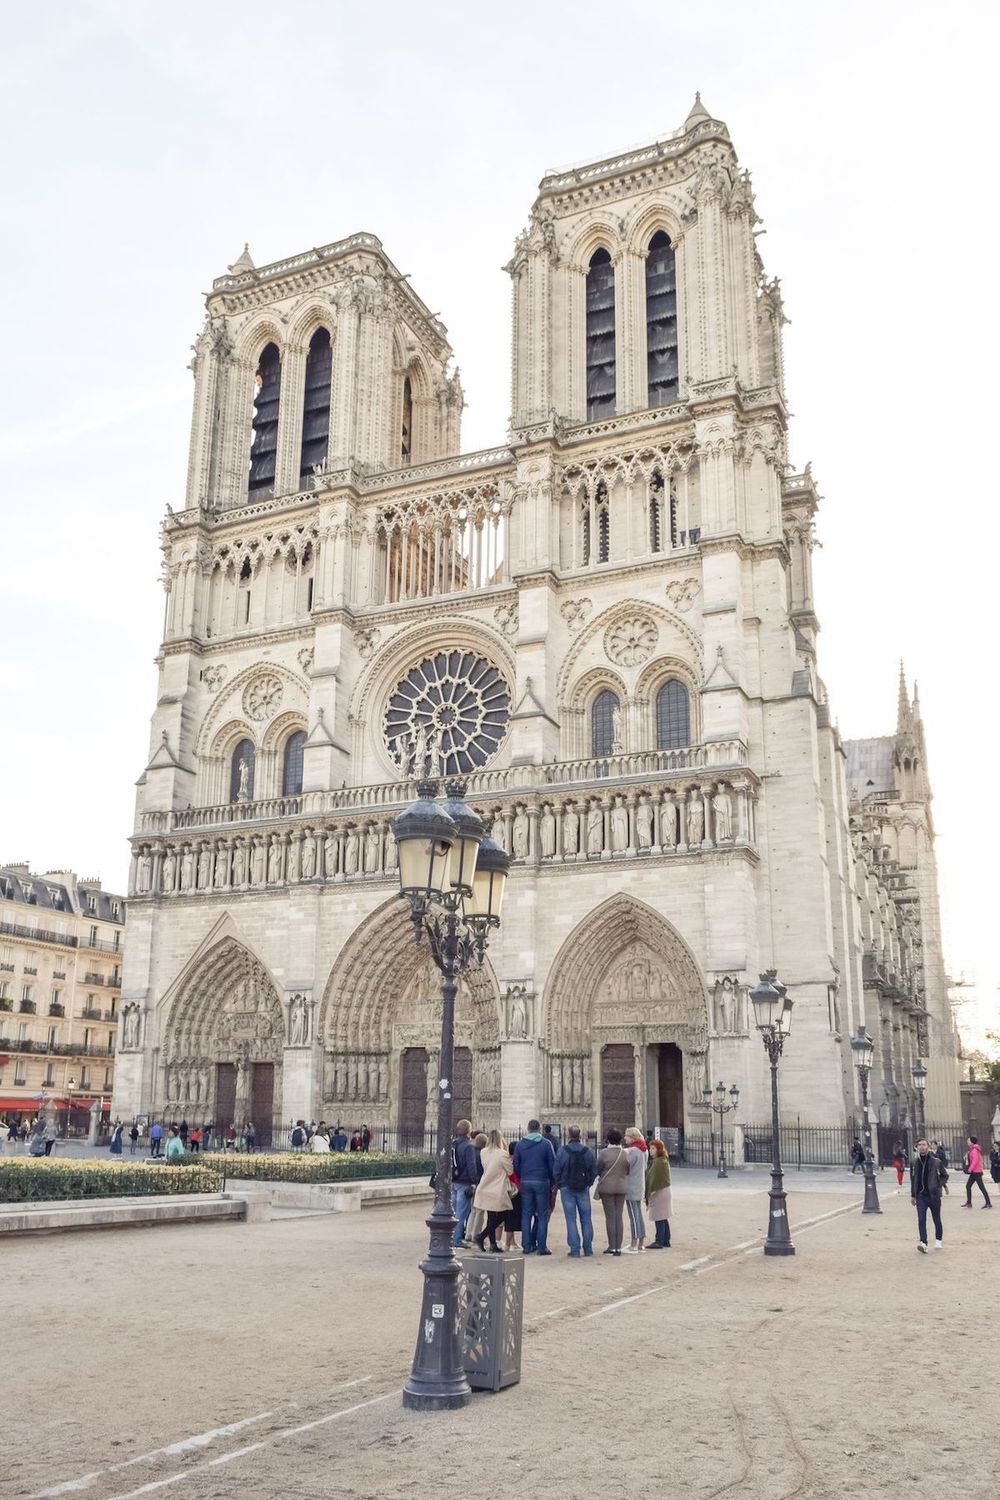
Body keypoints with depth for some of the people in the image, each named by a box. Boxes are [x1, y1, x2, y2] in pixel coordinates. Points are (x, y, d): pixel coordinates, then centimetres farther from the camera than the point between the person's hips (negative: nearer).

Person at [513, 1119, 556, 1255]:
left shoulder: (520, 1144, 4)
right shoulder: (546, 1144, -3)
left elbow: (516, 1165, 6)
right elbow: (552, 1164, -3)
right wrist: (552, 1182, 6)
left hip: (525, 1182, 2)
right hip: (542, 1182, -2)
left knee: (526, 1214, 9)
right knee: (542, 1215, 4)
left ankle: (527, 1246, 7)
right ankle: (541, 1246, 0)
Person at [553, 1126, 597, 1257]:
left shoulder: (562, 1150, -10)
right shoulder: (588, 1151, -4)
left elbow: (556, 1171, -6)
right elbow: (594, 1171, 1)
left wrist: (560, 1185, 9)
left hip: (567, 1189, -2)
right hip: (583, 1189, 2)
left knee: (571, 1219, 3)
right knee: (586, 1219, 11)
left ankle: (575, 1249, 1)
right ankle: (588, 1248, 13)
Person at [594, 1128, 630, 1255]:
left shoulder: (604, 1153, -11)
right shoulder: (626, 1153, -1)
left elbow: (598, 1170, -4)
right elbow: (628, 1171, 8)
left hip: (607, 1188, -3)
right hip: (621, 1188, 3)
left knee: (610, 1217, 1)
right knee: (619, 1217, 9)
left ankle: (612, 1247, 1)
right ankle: (618, 1247, 9)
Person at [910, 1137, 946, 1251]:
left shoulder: (936, 1161, -6)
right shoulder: (914, 1162, 3)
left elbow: (945, 1175, 5)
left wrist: (938, 1186, -8)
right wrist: (912, 1195, 11)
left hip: (933, 1195, -1)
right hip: (920, 1196, 1)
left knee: (937, 1219, 13)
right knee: (921, 1220, -10)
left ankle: (939, 1240, 34)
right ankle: (923, 1243, -13)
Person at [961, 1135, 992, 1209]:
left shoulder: (974, 1149, -15)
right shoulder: (973, 1149, 14)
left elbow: (975, 1160, -23)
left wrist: (970, 1169, -19)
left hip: (976, 1171, -10)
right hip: (974, 1171, 10)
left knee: (981, 1187, -6)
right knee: (968, 1186, 11)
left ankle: (988, 1203, -3)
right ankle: (968, 1203, 15)